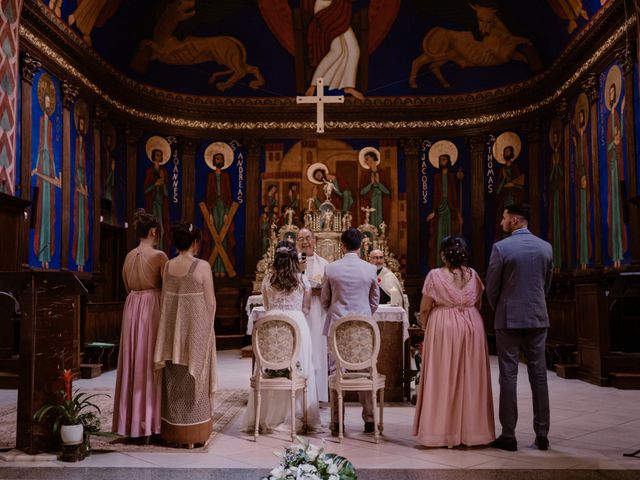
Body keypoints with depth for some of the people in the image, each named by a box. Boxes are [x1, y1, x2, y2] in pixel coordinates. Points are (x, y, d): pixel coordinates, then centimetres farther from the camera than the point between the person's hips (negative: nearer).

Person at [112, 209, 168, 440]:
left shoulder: (129, 256, 8)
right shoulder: (159, 256, -11)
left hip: (132, 308, 6)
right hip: (153, 309, -6)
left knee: (134, 362, 11)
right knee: (151, 363, 0)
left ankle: (132, 420, 18)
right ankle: (150, 421, 5)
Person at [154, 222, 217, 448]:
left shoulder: (167, 266, 0)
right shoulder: (202, 266, -13)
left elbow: (164, 299, 6)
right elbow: (210, 302, -9)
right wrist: (208, 326, 6)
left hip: (172, 327, 4)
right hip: (197, 326, -4)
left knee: (174, 380, 13)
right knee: (194, 377, 6)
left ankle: (174, 432, 20)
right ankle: (195, 434, 12)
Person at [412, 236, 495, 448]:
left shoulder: (435, 275, -8)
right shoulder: (473, 275, 3)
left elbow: (425, 309, -4)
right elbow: (477, 304, 13)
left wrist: (425, 326, 14)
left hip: (443, 328, -3)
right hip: (472, 327, 3)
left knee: (443, 379, 4)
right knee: (470, 378, 10)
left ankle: (443, 431, 8)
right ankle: (471, 429, 17)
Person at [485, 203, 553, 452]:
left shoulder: (501, 247, -10)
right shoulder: (546, 247, 3)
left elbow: (491, 286, -4)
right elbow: (547, 283, 11)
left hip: (509, 318, -4)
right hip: (538, 318, 4)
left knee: (508, 375, 1)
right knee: (539, 375, 8)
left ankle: (508, 435, 4)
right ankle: (542, 435, 13)